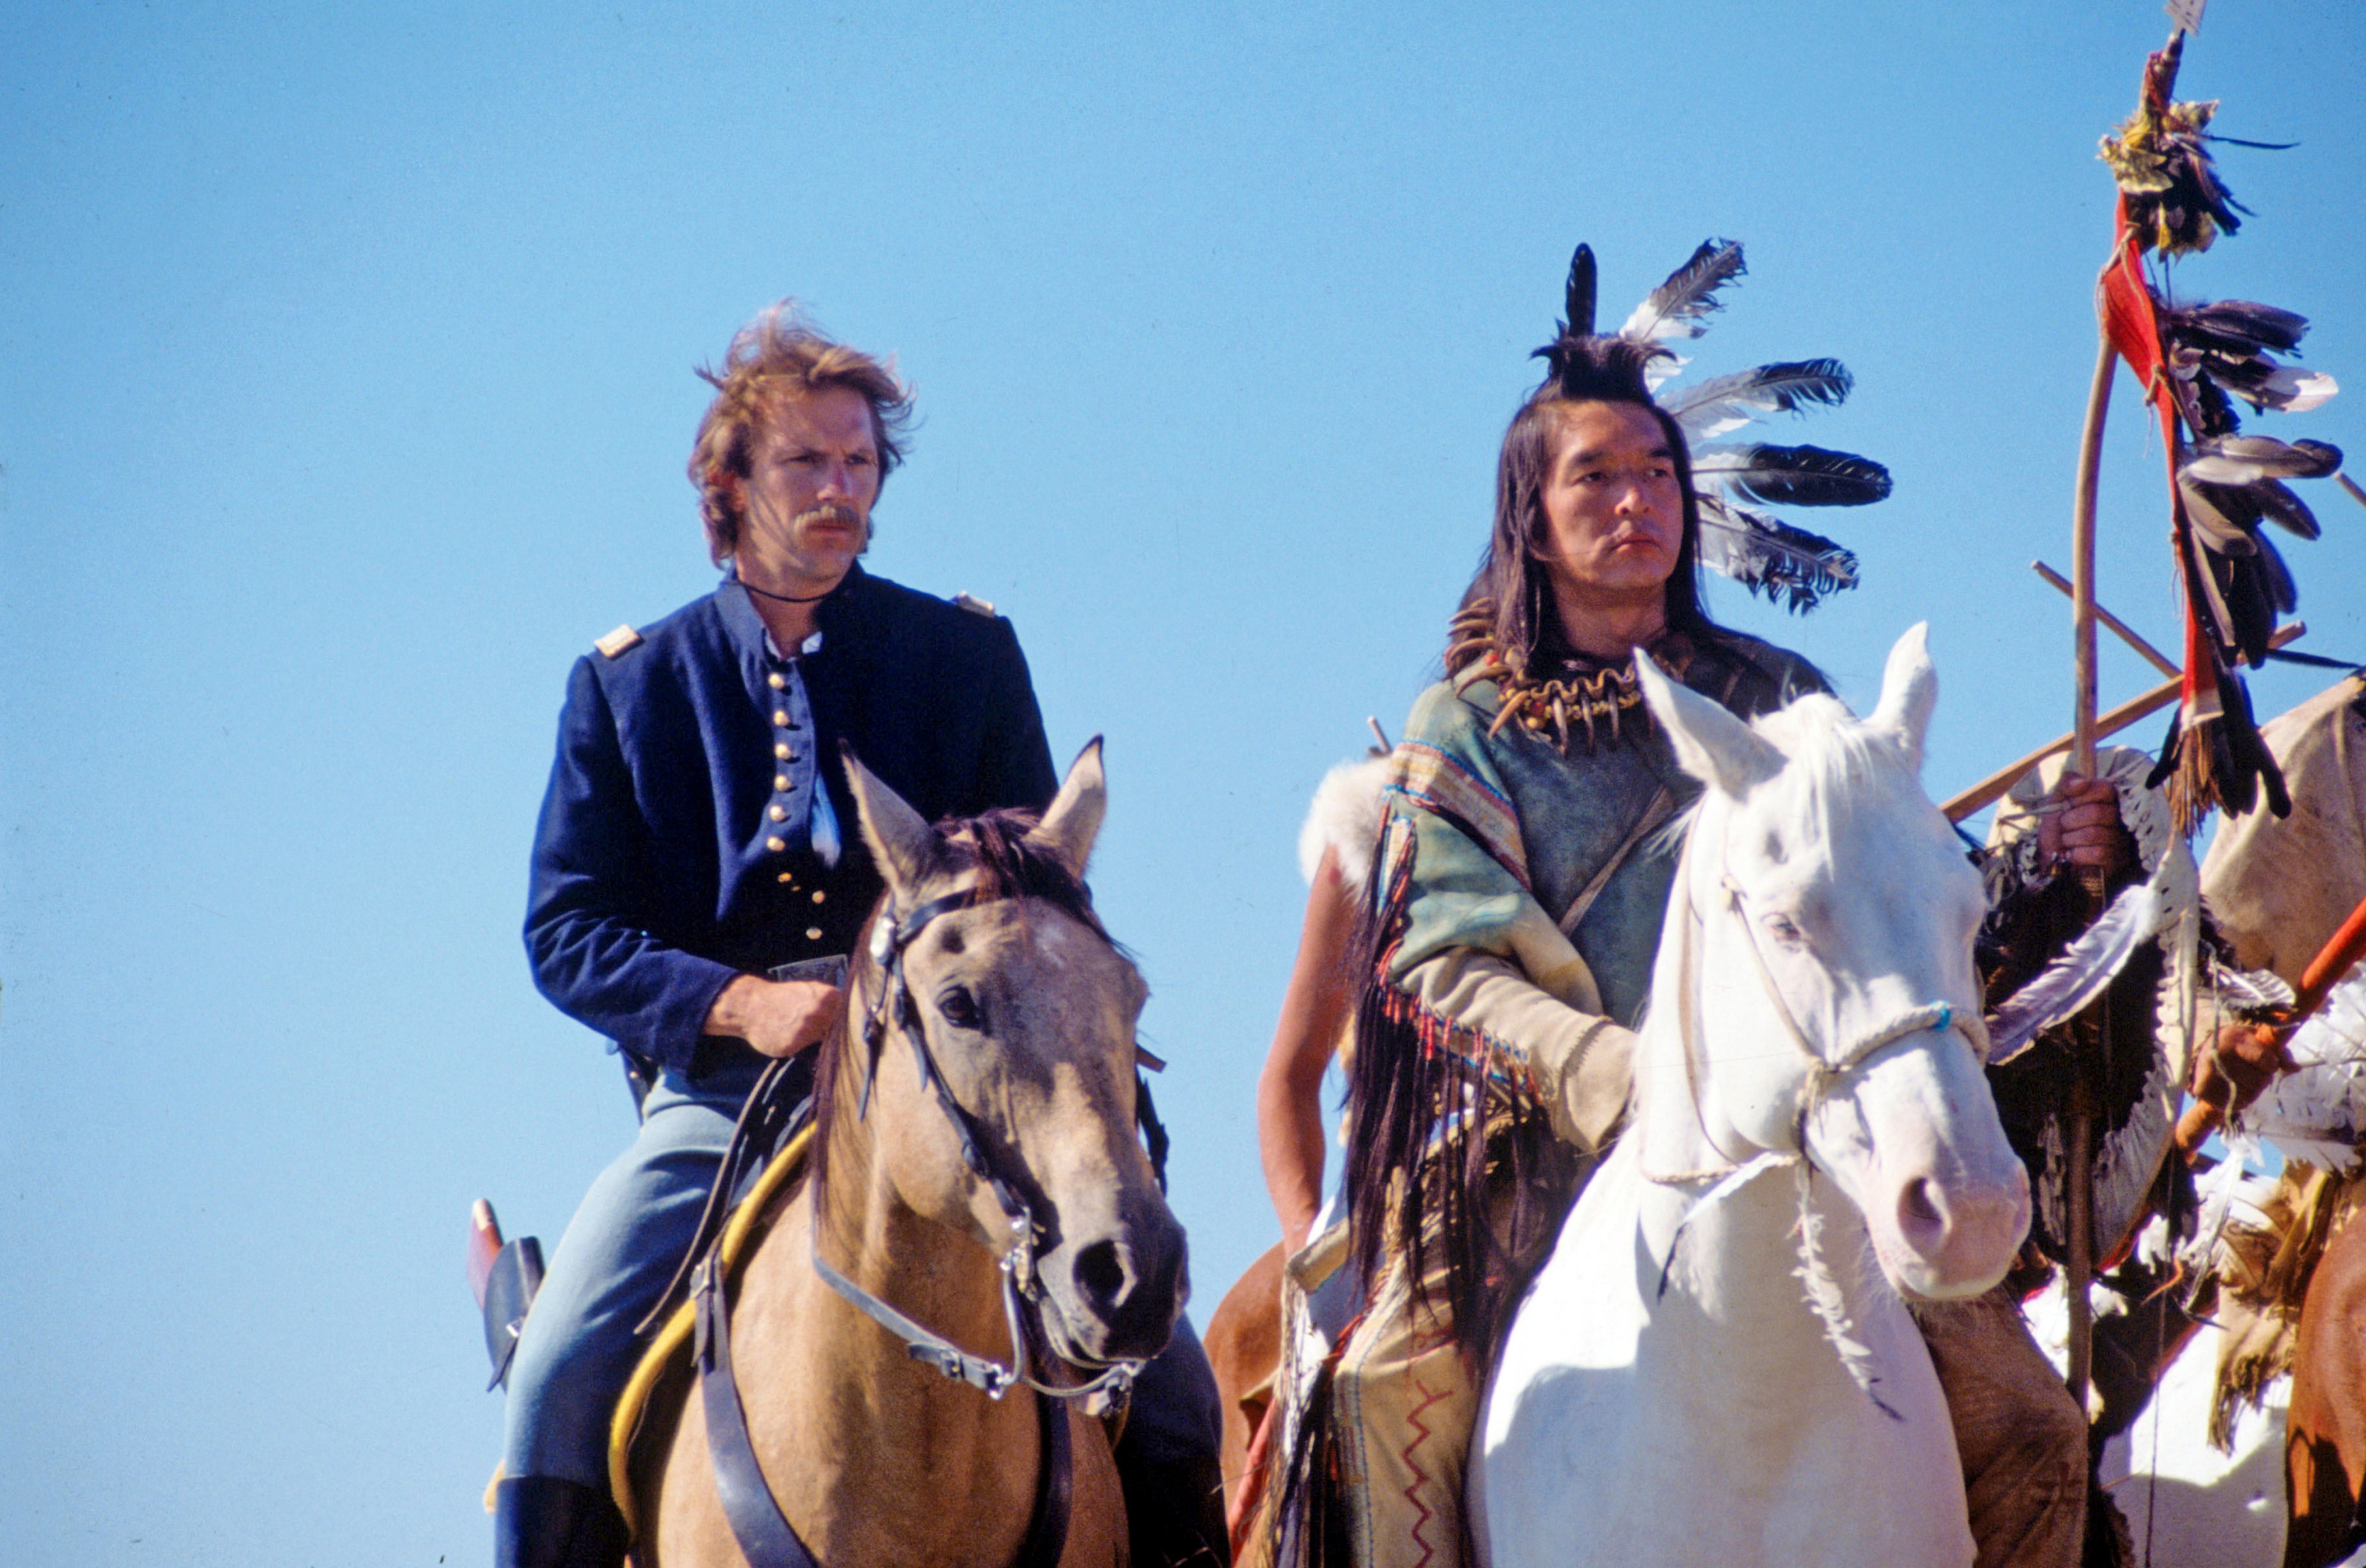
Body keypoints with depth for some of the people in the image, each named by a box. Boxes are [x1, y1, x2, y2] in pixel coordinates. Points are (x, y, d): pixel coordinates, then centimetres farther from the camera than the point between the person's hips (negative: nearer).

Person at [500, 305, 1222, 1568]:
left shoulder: (969, 654, 11)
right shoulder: (625, 683, 9)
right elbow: (566, 933, 3)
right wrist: (743, 1002, -15)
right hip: (721, 1096, 0)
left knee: (1164, 1385, -15)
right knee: (558, 1377, -23)